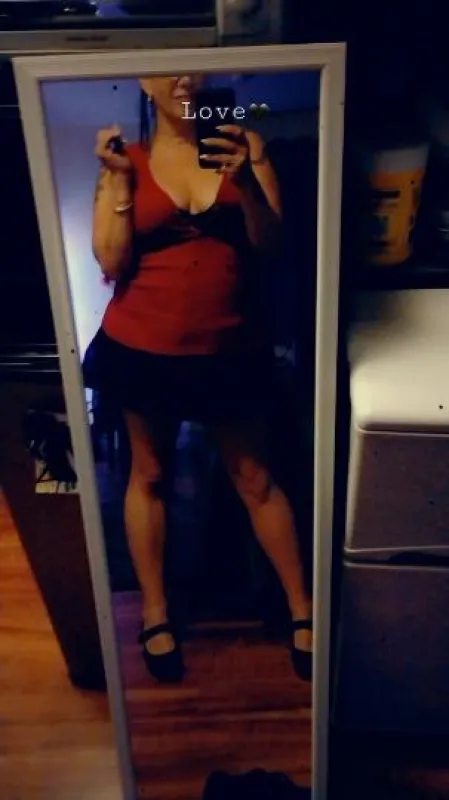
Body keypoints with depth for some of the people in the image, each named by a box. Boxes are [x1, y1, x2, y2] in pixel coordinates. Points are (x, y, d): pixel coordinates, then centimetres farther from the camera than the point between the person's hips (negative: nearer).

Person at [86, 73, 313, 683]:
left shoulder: (242, 142, 0)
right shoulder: (126, 159, -1)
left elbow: (271, 249, -8)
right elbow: (112, 264, -9)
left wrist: (245, 179, -23)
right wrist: (118, 179, -16)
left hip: (231, 348, 0)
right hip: (144, 348, 0)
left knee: (255, 478, 11)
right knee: (149, 476, 14)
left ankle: (302, 608, 29)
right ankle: (155, 614, 33)